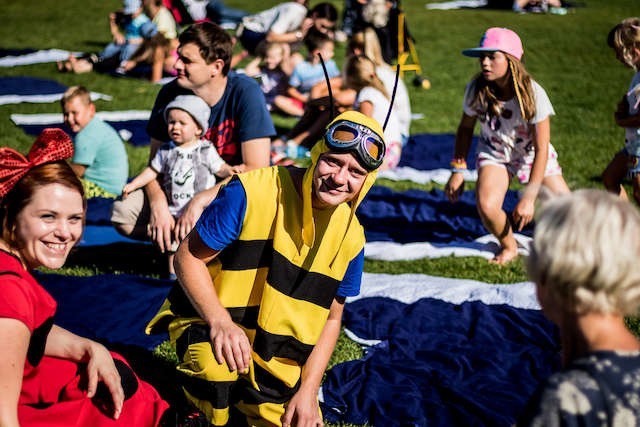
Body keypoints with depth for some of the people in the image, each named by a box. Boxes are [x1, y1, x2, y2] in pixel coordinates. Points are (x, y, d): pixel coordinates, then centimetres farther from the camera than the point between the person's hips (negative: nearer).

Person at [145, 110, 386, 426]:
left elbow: (330, 318, 6)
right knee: (221, 369, -37)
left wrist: (308, 391, -3)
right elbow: (188, 257, -14)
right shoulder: (253, 192, -20)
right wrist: (220, 321, -29)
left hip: (277, 362, 5)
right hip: (208, 321, -5)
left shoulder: (350, 237, -4)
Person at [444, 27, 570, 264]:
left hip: (532, 155, -1)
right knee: (486, 207, -29)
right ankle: (509, 246, 4)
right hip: (495, 153, 1)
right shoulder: (477, 89, -21)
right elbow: (466, 128, -1)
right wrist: (458, 169, -6)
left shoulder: (533, 94, -28)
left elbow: (541, 149, -23)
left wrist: (529, 197, -25)